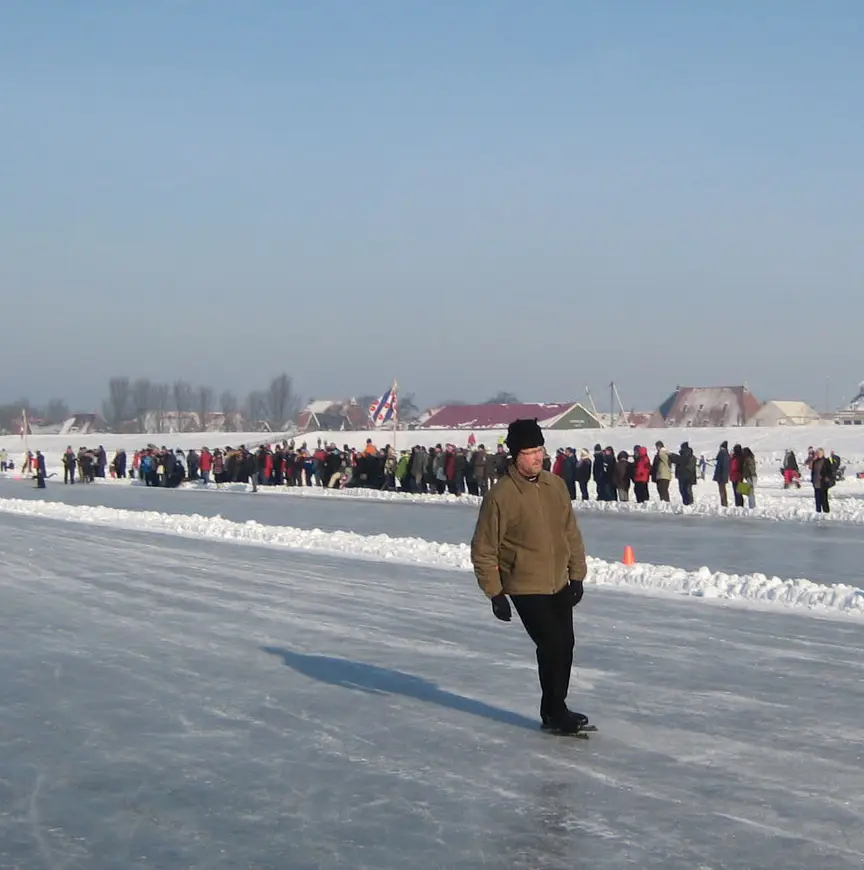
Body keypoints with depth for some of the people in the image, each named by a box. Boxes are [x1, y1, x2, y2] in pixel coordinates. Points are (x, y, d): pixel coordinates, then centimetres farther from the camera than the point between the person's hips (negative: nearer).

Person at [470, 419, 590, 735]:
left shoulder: (555, 485, 0)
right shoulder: (500, 496, -17)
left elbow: (571, 533, 10)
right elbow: (483, 550, -12)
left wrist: (577, 575, 9)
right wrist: (495, 593, -12)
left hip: (560, 584, 6)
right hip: (526, 588, -6)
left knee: (565, 646, 12)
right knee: (552, 645, -11)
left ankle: (556, 709, 29)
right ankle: (553, 714, 6)